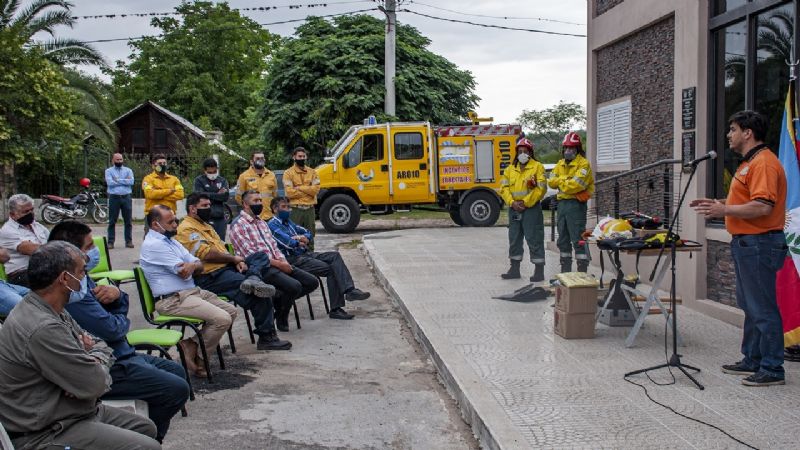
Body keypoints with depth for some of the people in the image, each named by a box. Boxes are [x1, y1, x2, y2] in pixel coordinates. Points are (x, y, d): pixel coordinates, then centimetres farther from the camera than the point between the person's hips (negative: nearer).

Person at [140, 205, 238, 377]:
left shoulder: (171, 241, 18)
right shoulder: (153, 245, -13)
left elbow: (200, 266, 12)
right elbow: (183, 272, -18)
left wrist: (192, 265, -13)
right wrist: (194, 264, 5)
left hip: (193, 291, 10)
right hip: (173, 300, -10)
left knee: (231, 311, 6)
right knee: (222, 319, -21)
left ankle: (192, 344, 3)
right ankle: (197, 357, -4)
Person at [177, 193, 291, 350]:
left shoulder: (205, 225, 24)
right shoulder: (186, 229, -8)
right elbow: (207, 254, -17)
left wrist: (237, 261, 0)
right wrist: (234, 258, -5)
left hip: (226, 268, 10)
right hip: (210, 277, -10)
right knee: (259, 291, -19)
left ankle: (253, 281, -32)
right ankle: (266, 336, -11)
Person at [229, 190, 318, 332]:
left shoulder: (261, 222, 23)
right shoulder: (238, 224, -6)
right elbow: (251, 254, -13)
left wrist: (283, 261, -1)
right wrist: (278, 264, -14)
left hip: (277, 264, 9)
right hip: (261, 268, -9)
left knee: (312, 282, -4)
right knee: (294, 286, -28)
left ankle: (278, 299, 8)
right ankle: (281, 318, -3)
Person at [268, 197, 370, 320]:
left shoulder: (288, 221, 24)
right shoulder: (272, 225, -4)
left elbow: (308, 234, 20)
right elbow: (288, 242, -18)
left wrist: (303, 238, -4)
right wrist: (301, 242, -1)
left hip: (305, 254, 9)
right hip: (293, 259, -8)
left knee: (334, 256, -13)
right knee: (330, 269, -22)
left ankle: (350, 290, -23)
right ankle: (335, 309, -20)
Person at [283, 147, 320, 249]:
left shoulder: (312, 172, 11)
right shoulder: (288, 173, 0)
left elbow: (316, 188, -3)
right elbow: (289, 192, -12)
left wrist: (299, 188, -10)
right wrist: (308, 190, -5)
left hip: (310, 208, 4)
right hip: (295, 209, -3)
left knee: (310, 236, 9)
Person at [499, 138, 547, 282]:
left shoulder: (537, 167, -1)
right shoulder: (510, 169, 14)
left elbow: (541, 188, -10)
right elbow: (504, 188, 5)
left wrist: (525, 202, -14)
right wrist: (512, 202, -10)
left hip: (531, 209, -6)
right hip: (514, 209, 6)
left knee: (534, 240, -5)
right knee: (514, 239, 12)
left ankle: (539, 270, 0)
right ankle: (514, 269, 21)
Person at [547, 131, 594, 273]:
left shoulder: (583, 163, -6)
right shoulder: (560, 164, 16)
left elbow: (577, 184, -20)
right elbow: (551, 182, 6)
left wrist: (560, 182, -4)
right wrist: (565, 178, -10)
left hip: (576, 204, -8)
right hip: (561, 203, 8)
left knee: (578, 240, -9)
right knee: (563, 240, 13)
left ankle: (582, 271, -6)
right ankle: (565, 271, 22)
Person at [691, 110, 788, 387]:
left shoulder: (763, 162, -17)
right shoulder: (749, 162, 17)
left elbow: (763, 207, -27)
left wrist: (724, 210, -23)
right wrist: (717, 204, 13)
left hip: (759, 244, -11)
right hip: (746, 242, 11)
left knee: (763, 308, -6)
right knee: (750, 307, 17)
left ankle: (772, 369, 1)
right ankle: (752, 361, 26)